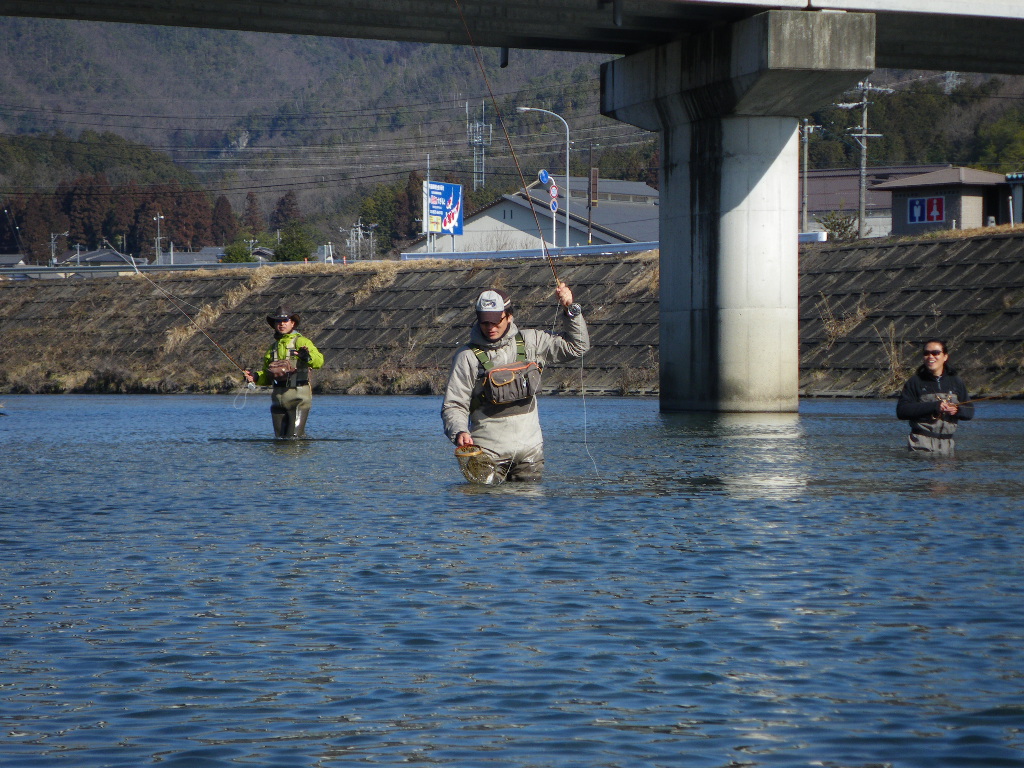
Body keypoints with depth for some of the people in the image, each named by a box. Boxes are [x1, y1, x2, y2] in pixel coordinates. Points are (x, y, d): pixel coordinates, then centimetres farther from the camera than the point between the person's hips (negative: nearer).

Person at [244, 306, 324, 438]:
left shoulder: (301, 342, -1)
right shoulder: (273, 347, 20)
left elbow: (319, 361, -18)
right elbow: (267, 377, 27)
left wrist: (308, 356, -39)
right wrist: (255, 378, 7)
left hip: (298, 397, -7)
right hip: (278, 399, 7)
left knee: (294, 438, -13)